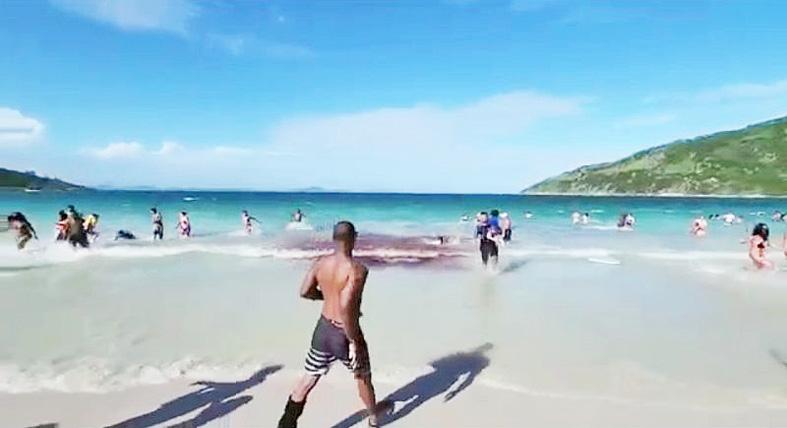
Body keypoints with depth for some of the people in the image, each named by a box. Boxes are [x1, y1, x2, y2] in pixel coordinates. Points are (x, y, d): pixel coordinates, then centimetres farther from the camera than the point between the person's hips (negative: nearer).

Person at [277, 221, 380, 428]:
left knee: (309, 377, 17)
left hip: (324, 329, 4)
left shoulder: (320, 263, -6)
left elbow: (304, 292, 1)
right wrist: (354, 340, -23)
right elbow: (345, 306, -32)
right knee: (363, 377, 21)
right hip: (345, 333, -4)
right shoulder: (358, 269, -25)